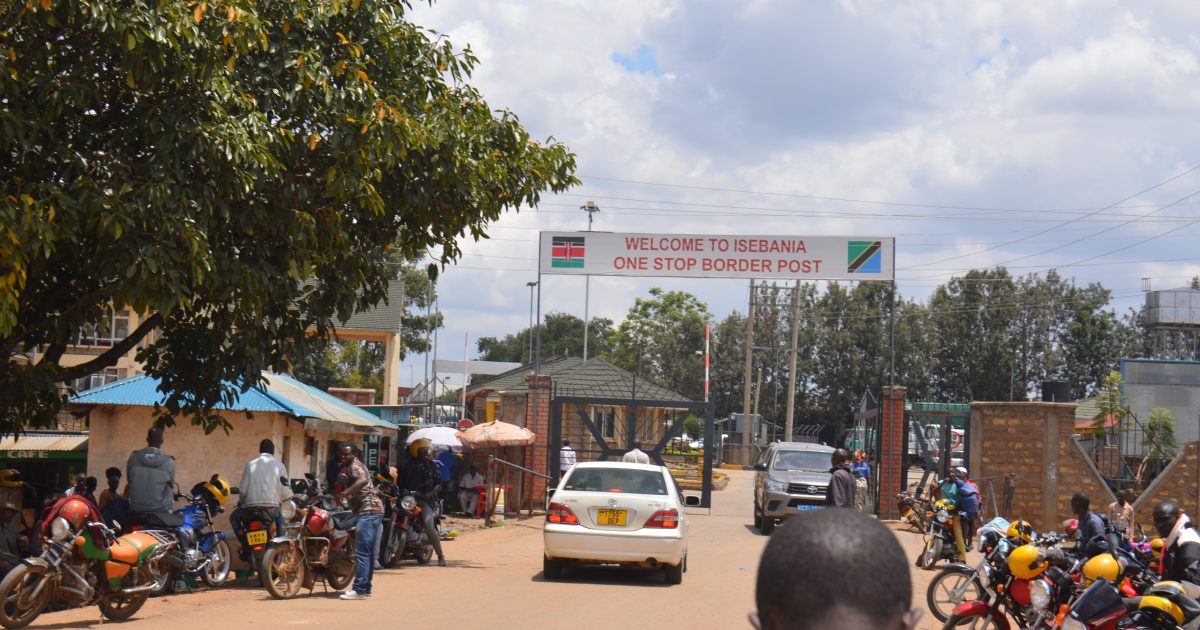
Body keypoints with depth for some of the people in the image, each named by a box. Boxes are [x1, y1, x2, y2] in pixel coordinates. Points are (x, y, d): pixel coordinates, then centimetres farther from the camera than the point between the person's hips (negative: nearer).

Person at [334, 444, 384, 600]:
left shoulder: (354, 466, -8)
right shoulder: (346, 468, 24)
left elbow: (363, 480, -28)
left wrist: (344, 493, -33)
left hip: (368, 511, -11)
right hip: (374, 511, 11)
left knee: (361, 552, -14)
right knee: (368, 552, 14)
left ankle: (359, 589, -17)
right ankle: (366, 588, 19)